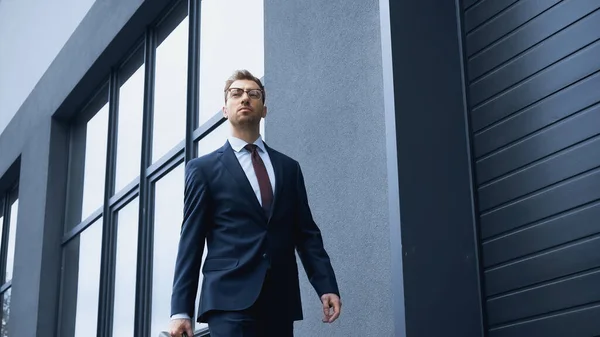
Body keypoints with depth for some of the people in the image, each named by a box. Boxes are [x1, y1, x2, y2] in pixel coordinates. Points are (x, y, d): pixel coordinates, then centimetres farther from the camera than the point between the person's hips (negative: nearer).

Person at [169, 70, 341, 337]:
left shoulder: (288, 167, 17)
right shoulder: (203, 169, 8)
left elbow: (306, 233, 14)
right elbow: (191, 241, 2)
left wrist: (327, 286, 1)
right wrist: (181, 310, -6)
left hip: (281, 300, 4)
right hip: (230, 297, -3)